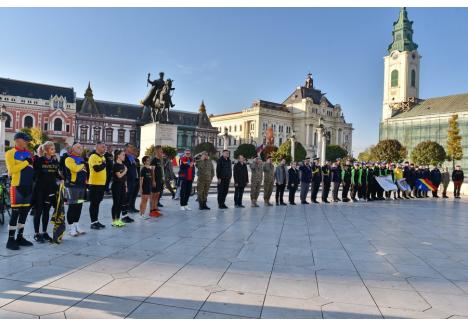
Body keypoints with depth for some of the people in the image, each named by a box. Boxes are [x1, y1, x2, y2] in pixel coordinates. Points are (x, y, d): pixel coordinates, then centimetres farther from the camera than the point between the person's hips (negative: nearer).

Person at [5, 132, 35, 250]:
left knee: (24, 212, 11)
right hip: (17, 187, -7)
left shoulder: (29, 153, 15)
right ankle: (10, 240, 3)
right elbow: (11, 170, -17)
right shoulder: (10, 153, -4)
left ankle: (20, 237, 22)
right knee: (15, 213, -5)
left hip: (28, 187, 7)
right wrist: (26, 162, -16)